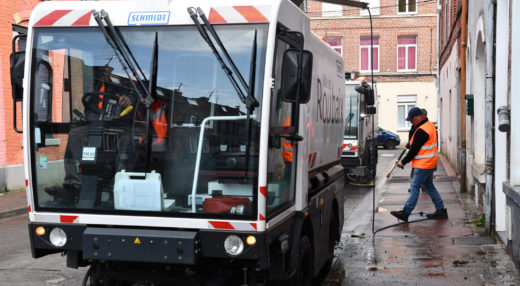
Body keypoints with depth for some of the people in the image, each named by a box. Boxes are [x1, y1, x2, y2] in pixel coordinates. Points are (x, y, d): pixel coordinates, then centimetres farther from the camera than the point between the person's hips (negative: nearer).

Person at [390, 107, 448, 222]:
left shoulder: (421, 131, -21)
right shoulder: (430, 125, 11)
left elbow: (414, 150, -18)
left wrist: (403, 162, -8)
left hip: (423, 165, -10)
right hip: (430, 164, 10)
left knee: (414, 187, -7)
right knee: (429, 186, 16)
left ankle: (406, 212, -5)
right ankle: (441, 210, 20)